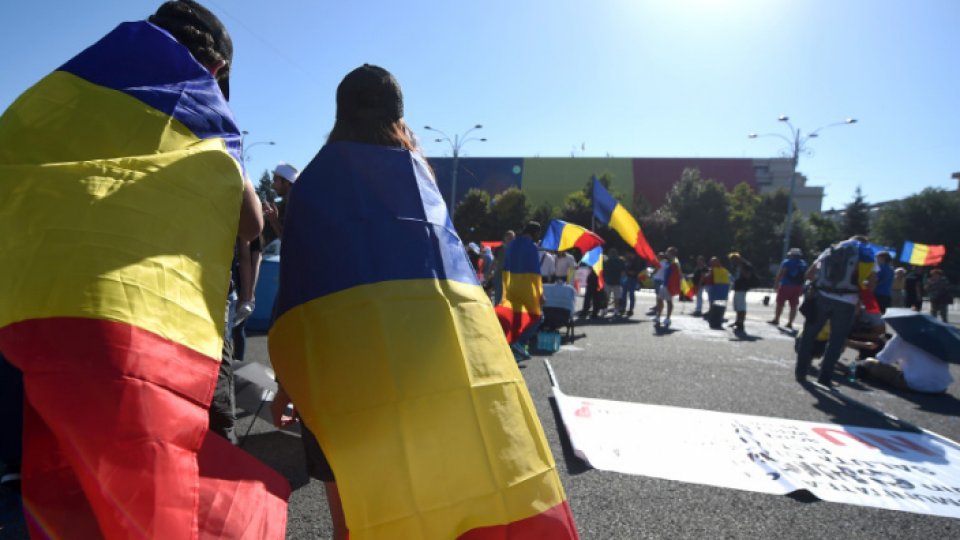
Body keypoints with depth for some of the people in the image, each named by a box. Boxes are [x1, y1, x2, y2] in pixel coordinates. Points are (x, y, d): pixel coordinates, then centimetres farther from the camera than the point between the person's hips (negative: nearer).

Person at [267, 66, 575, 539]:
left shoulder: (317, 176, 19)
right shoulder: (420, 168, 26)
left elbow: (297, 274, 12)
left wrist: (288, 378, 15)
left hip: (348, 328, -2)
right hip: (452, 322, 3)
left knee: (365, 499, 4)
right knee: (475, 480, 9)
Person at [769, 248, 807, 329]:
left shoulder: (787, 262, -6)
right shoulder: (804, 264, 11)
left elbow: (780, 274, -13)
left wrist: (776, 284, -11)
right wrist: (802, 289, 17)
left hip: (786, 286, -5)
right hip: (798, 287, 5)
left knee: (780, 304, 4)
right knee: (793, 306, 6)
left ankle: (776, 320, 7)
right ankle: (790, 323, 6)